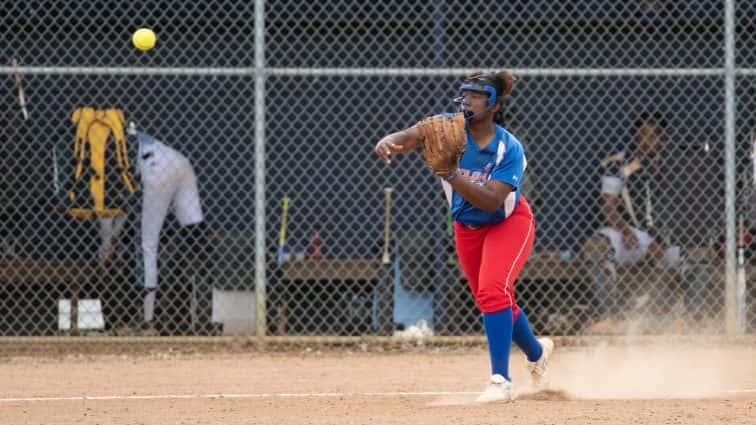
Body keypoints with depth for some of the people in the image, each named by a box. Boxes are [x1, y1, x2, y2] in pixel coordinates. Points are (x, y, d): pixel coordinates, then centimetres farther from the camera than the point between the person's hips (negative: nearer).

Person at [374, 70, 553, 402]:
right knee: (493, 299, 15)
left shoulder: (510, 149, -26)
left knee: (492, 290, -26)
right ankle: (537, 352, 44)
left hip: (509, 224, -5)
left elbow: (491, 201, -36)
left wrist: (451, 175, -49)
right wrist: (390, 141, -60)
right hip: (467, 228, 5)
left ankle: (501, 380, -22)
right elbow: (412, 135, -37)